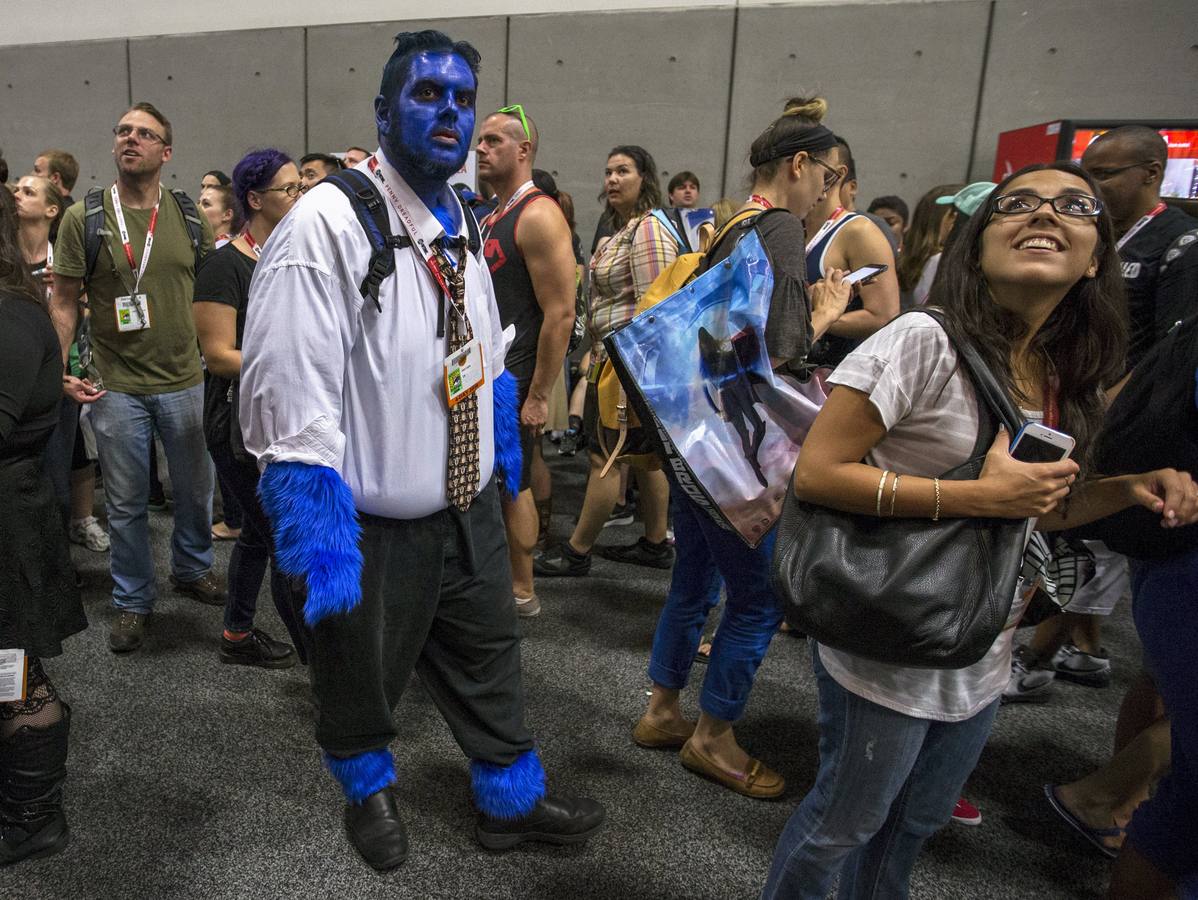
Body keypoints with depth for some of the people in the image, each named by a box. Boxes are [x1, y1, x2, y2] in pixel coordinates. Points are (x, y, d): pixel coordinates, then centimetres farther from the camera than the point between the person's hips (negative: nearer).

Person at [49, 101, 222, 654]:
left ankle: (192, 569, 39)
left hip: (185, 381, 2)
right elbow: (64, 302, 0)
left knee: (195, 489, 14)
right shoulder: (84, 216, -3)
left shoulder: (189, 216, 2)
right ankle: (133, 601, 26)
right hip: (116, 387, -1)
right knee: (126, 503, 9)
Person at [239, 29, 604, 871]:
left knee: (490, 658, 22)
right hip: (373, 524, -6)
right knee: (360, 676, 19)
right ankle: (369, 791, 52)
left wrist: (502, 435, 20)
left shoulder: (461, 223, 5)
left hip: (472, 503, 7)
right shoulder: (327, 224, -21)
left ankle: (512, 798, 46)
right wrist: (316, 531, -27)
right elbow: (290, 394, -25)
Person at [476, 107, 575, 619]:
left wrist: (538, 396, -21)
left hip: (515, 380, -9)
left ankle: (521, 592, 18)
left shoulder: (538, 216, -15)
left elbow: (561, 314, -21)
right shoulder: (490, 215, 14)